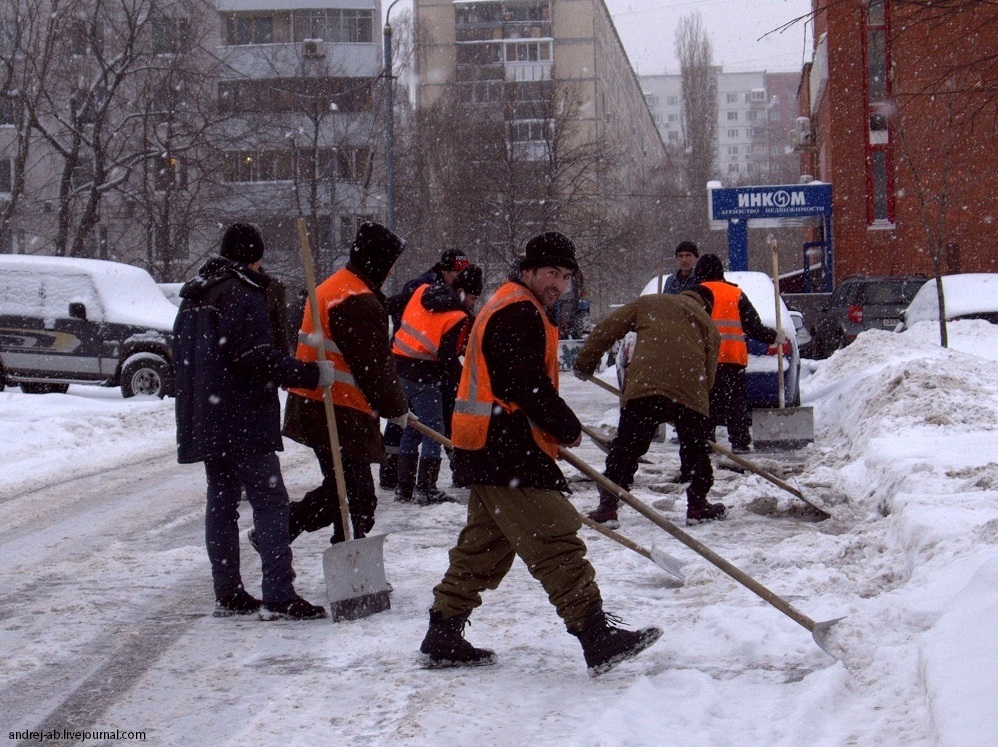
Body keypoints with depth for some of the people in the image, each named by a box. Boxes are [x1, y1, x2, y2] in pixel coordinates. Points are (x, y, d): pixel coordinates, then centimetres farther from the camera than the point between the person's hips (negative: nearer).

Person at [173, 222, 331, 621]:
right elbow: (258, 356, -20)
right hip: (243, 423, -9)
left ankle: (228, 594, 14)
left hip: (204, 421, 9)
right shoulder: (242, 294, -12)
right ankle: (278, 596, -13)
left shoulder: (194, 296, 17)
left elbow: (181, 355, 23)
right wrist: (311, 374, -17)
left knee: (221, 503, 12)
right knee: (270, 501, -8)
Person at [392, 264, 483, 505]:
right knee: (434, 429, 1)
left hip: (400, 366, 8)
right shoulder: (457, 318, -16)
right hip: (423, 375, -8)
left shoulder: (421, 293, 6)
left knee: (412, 427, 17)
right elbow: (447, 356, -17)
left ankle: (404, 488, 19)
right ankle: (425, 490, 0)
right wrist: (463, 377, -3)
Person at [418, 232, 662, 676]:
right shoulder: (518, 312, -13)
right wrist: (568, 429, -7)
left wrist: (555, 429, 14)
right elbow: (528, 386, -21)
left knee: (483, 546, 16)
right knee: (555, 540, -14)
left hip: (491, 450, 11)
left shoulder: (510, 307, 22)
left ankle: (442, 639, 21)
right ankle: (597, 638, -18)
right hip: (507, 452, -11)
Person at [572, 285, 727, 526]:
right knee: (696, 450, 21)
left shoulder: (648, 303, 24)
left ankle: (607, 508, 2)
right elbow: (708, 375, 19)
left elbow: (605, 330, 19)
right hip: (691, 395, 1)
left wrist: (584, 364, 28)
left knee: (624, 450, 6)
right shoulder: (708, 325, 25)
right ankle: (697, 505, 24)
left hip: (643, 388, -1)